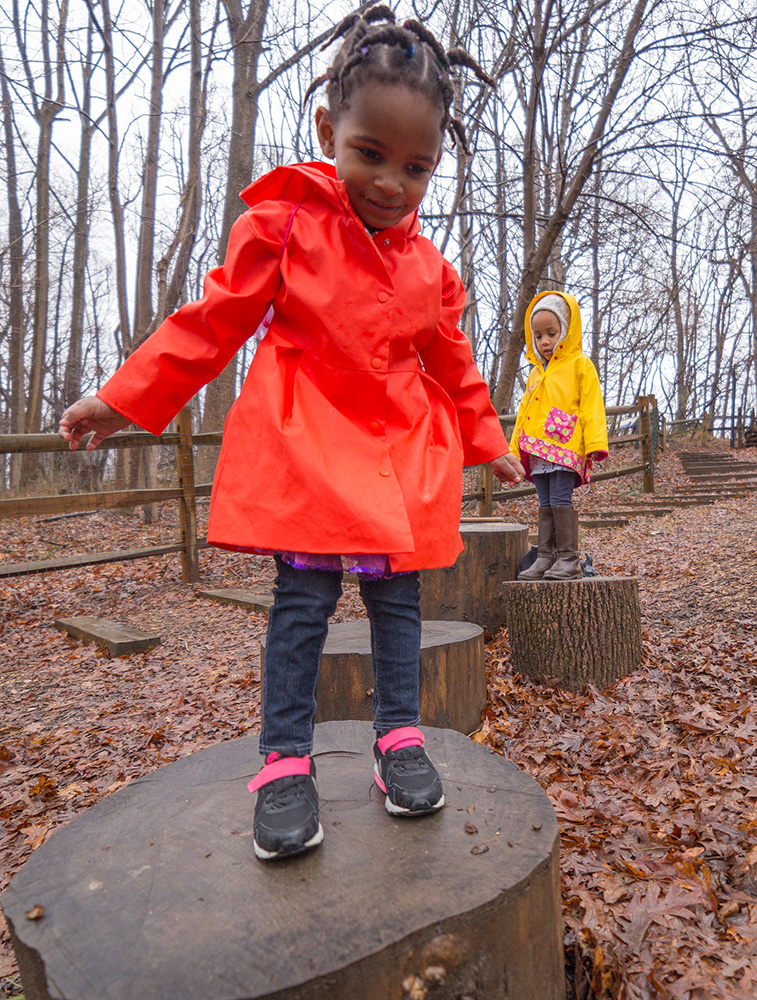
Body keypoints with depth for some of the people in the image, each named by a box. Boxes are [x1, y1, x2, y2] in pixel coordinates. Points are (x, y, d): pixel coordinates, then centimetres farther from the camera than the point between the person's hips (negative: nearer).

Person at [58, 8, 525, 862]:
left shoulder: (429, 268, 12)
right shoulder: (284, 223, 1)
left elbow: (454, 365, 20)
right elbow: (214, 319, 1)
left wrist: (487, 444, 23)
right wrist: (125, 398, -2)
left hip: (401, 454, 4)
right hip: (303, 442, -4)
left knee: (396, 595, 7)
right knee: (303, 598, -5)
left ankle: (399, 738, 21)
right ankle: (285, 761, 9)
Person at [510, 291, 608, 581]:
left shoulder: (580, 364, 2)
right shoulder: (536, 372, 21)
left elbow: (592, 407, -4)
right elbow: (524, 413, 23)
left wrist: (595, 444, -14)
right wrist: (513, 451, 21)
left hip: (566, 448, -6)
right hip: (537, 450, 7)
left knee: (560, 499, -11)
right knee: (545, 503, 8)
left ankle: (568, 558, -3)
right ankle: (545, 557, 11)